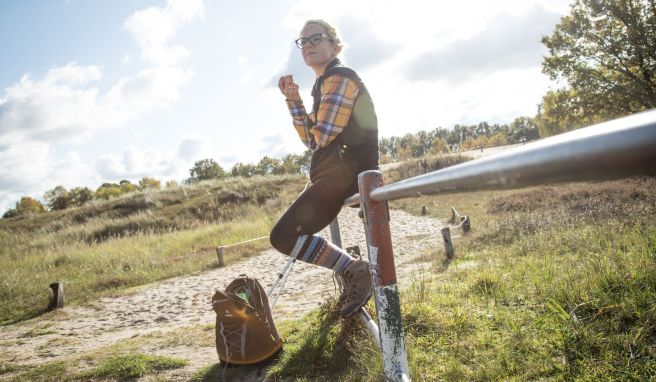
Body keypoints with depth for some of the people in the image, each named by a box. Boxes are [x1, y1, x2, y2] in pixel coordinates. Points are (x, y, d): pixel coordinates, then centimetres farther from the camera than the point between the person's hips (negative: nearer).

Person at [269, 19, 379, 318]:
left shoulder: (339, 77, -8)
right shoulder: (324, 83, 22)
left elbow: (323, 134, -19)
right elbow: (311, 140, 16)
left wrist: (316, 128, 5)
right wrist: (293, 100, 9)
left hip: (344, 171, -11)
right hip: (338, 172, 11)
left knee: (283, 236, -18)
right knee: (288, 233, 21)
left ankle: (356, 271, -13)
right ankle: (351, 271, 21)